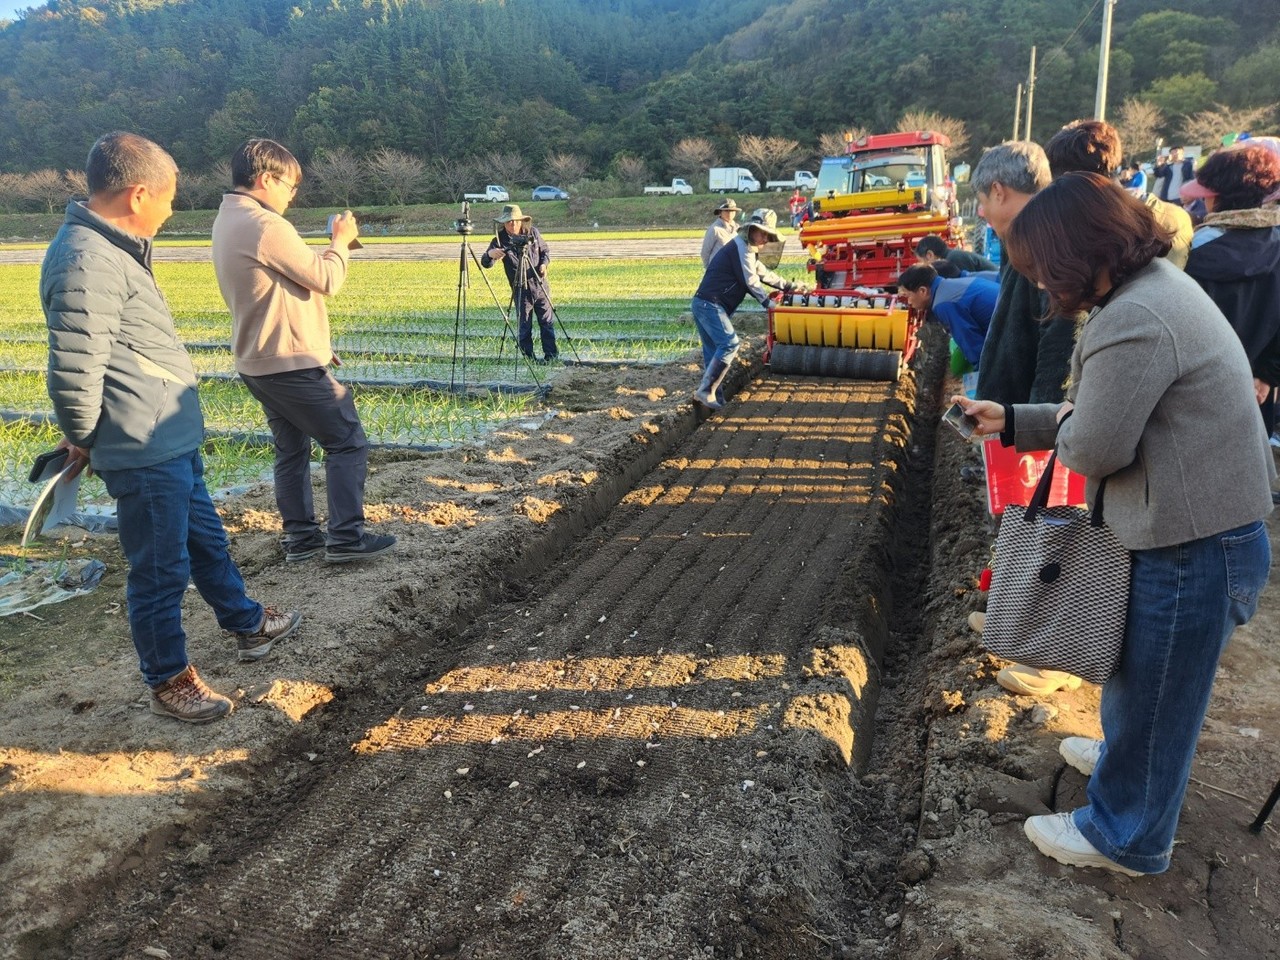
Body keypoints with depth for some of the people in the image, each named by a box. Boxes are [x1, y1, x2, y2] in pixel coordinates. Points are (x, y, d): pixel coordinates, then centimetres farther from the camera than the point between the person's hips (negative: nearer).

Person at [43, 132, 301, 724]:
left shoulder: (113, 247, 11)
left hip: (173, 439, 10)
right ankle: (169, 681, 22)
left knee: (206, 540, 25)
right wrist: (85, 441, -8)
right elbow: (74, 373, -25)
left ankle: (248, 625, 44)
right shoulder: (86, 261, -22)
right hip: (145, 452, -10)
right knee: (162, 569, 5)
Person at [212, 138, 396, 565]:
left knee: (291, 449, 15)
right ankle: (346, 537, -1)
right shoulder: (265, 225, -18)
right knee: (348, 442, -2)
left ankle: (300, 536, 19)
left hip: (258, 361, 10)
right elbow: (324, 279, -14)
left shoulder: (227, 221, 13)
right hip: (293, 362, -10)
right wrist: (340, 242, 1)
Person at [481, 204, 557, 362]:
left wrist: (544, 264, -9)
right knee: (524, 326, 2)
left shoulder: (533, 232, -3)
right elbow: (485, 264, -19)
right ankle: (528, 357, 12)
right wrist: (489, 254, -43)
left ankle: (551, 354, 17)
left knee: (547, 321, 7)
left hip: (540, 285, 2)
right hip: (521, 290, -2)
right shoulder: (499, 241, -11)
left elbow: (545, 250, 12)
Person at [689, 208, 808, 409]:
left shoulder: (748, 250, 25)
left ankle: (714, 398, 12)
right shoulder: (740, 247, -8)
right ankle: (705, 391, -19)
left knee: (714, 350, 10)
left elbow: (765, 274, 33)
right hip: (710, 304, -11)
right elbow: (750, 281, -11)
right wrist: (767, 302, -3)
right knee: (729, 343, -17)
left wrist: (791, 286, 33)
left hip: (703, 304, 11)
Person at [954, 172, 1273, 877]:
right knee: (1137, 669, 29)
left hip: (1191, 547, -10)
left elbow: (1092, 449, -22)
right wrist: (1011, 421, 10)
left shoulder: (1132, 322, -27)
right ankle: (1127, 757, 54)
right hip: (1208, 528, 10)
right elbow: (1107, 419, 12)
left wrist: (1064, 421, -1)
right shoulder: (1158, 284, 7)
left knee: (1152, 692, 10)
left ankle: (1125, 835, 30)